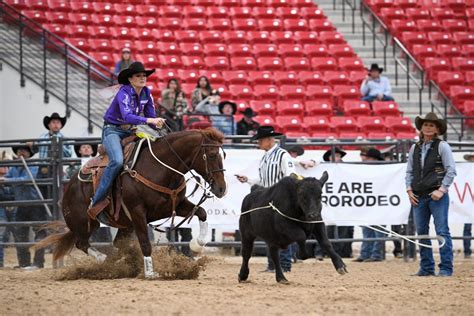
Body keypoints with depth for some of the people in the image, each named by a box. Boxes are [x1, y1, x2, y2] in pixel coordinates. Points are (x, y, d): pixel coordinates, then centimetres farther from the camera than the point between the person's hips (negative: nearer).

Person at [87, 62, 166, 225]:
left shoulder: (146, 93, 1)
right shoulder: (124, 93, -21)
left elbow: (151, 116, 8)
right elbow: (127, 116, -37)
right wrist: (149, 120, -48)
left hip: (131, 132, 8)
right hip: (113, 130, -8)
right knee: (117, 161, -32)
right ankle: (97, 202, -27)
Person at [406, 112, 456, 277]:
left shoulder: (442, 146, -2)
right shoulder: (415, 148, 12)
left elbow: (451, 171, -5)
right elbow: (409, 172, 18)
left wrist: (441, 190, -13)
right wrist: (409, 190, 5)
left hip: (437, 195, -5)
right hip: (418, 196, 5)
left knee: (442, 231, -6)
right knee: (421, 232, 7)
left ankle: (446, 268, -5)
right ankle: (426, 268, 13)